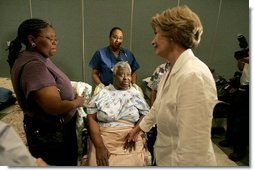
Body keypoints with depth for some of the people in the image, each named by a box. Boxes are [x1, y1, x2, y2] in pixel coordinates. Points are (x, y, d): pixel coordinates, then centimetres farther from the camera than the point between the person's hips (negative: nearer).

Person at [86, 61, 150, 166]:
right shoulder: (102, 94, 3)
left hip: (130, 142, 1)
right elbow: (91, 119, -3)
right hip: (104, 141, -1)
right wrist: (100, 147, -11)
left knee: (132, 164, -15)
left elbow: (145, 115, 7)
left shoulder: (136, 94, 8)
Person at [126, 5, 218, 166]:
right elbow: (158, 106, 14)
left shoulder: (193, 75, -29)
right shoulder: (174, 70, 1)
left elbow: (193, 148, -30)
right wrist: (138, 128, 24)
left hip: (181, 161, -8)